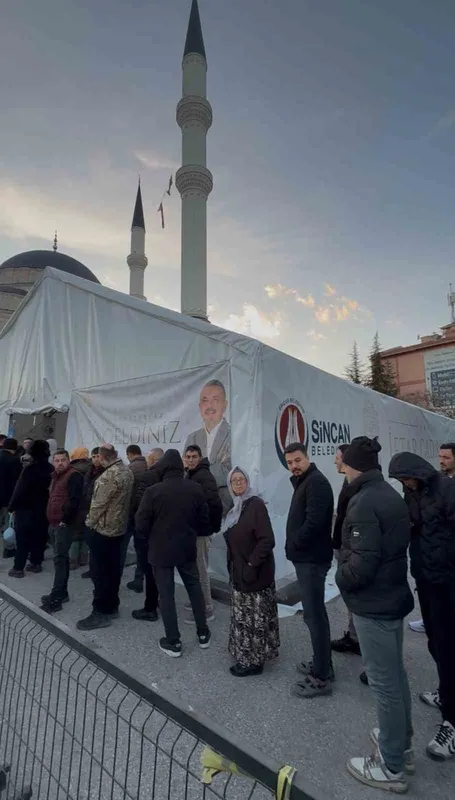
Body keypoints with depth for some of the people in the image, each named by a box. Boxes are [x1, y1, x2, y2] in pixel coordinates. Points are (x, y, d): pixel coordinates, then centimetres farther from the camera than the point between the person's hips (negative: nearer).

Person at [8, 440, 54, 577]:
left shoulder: (30, 469, -17)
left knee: (22, 538, 2)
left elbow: (20, 489, -15)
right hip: (43, 509, 5)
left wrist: (12, 506, -5)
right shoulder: (51, 469, 0)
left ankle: (18, 568, 6)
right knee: (39, 537, 14)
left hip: (26, 508, -5)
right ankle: (36, 563, 21)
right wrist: (47, 505, 13)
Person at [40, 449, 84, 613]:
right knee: (61, 558, 15)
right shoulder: (56, 475, 17)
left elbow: (74, 501, -21)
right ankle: (61, 593, 25)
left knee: (59, 559, -8)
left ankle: (56, 598, -4)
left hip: (65, 524, -9)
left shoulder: (74, 476, -13)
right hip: (55, 523, 9)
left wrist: (64, 519, -19)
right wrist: (52, 520, 16)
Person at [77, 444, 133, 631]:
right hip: (118, 527, 9)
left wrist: (90, 522, -3)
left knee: (99, 572, 2)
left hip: (102, 528, -9)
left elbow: (99, 503, -20)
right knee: (113, 569, 16)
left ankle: (101, 613, 11)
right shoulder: (127, 470, 4)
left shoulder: (110, 475, -23)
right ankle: (112, 606, 27)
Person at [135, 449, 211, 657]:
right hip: (187, 548, 3)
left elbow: (141, 525, -14)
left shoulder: (153, 491, -17)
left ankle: (173, 642, 18)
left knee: (166, 594, 10)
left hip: (161, 549, -3)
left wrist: (153, 537, 7)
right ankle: (203, 634, 29)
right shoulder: (195, 489, -7)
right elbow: (204, 521, 1)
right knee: (195, 588, 19)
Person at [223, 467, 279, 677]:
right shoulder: (235, 508, 7)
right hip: (239, 571, 8)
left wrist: (251, 565, -21)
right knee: (244, 616, 20)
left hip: (255, 572, -8)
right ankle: (246, 654, 36)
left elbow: (267, 540, -22)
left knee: (254, 616, 4)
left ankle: (253, 661, 19)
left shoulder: (256, 504, -18)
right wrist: (233, 568, 14)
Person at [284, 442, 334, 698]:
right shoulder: (304, 483, 15)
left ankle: (321, 678, 10)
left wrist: (294, 545, -14)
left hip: (312, 558, -10)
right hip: (307, 557, 10)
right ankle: (322, 664, 33)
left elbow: (314, 522, -27)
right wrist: (295, 547, 6)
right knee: (316, 613, 19)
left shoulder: (316, 482, -17)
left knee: (314, 615, -2)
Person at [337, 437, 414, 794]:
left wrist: (341, 577, -8)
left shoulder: (364, 503, -25)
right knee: (395, 673, 23)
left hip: (374, 604, -9)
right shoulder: (392, 495, 4)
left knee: (384, 681, 7)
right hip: (394, 596, 9)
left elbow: (362, 564, -28)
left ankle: (391, 766, 24)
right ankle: (402, 744, 41)